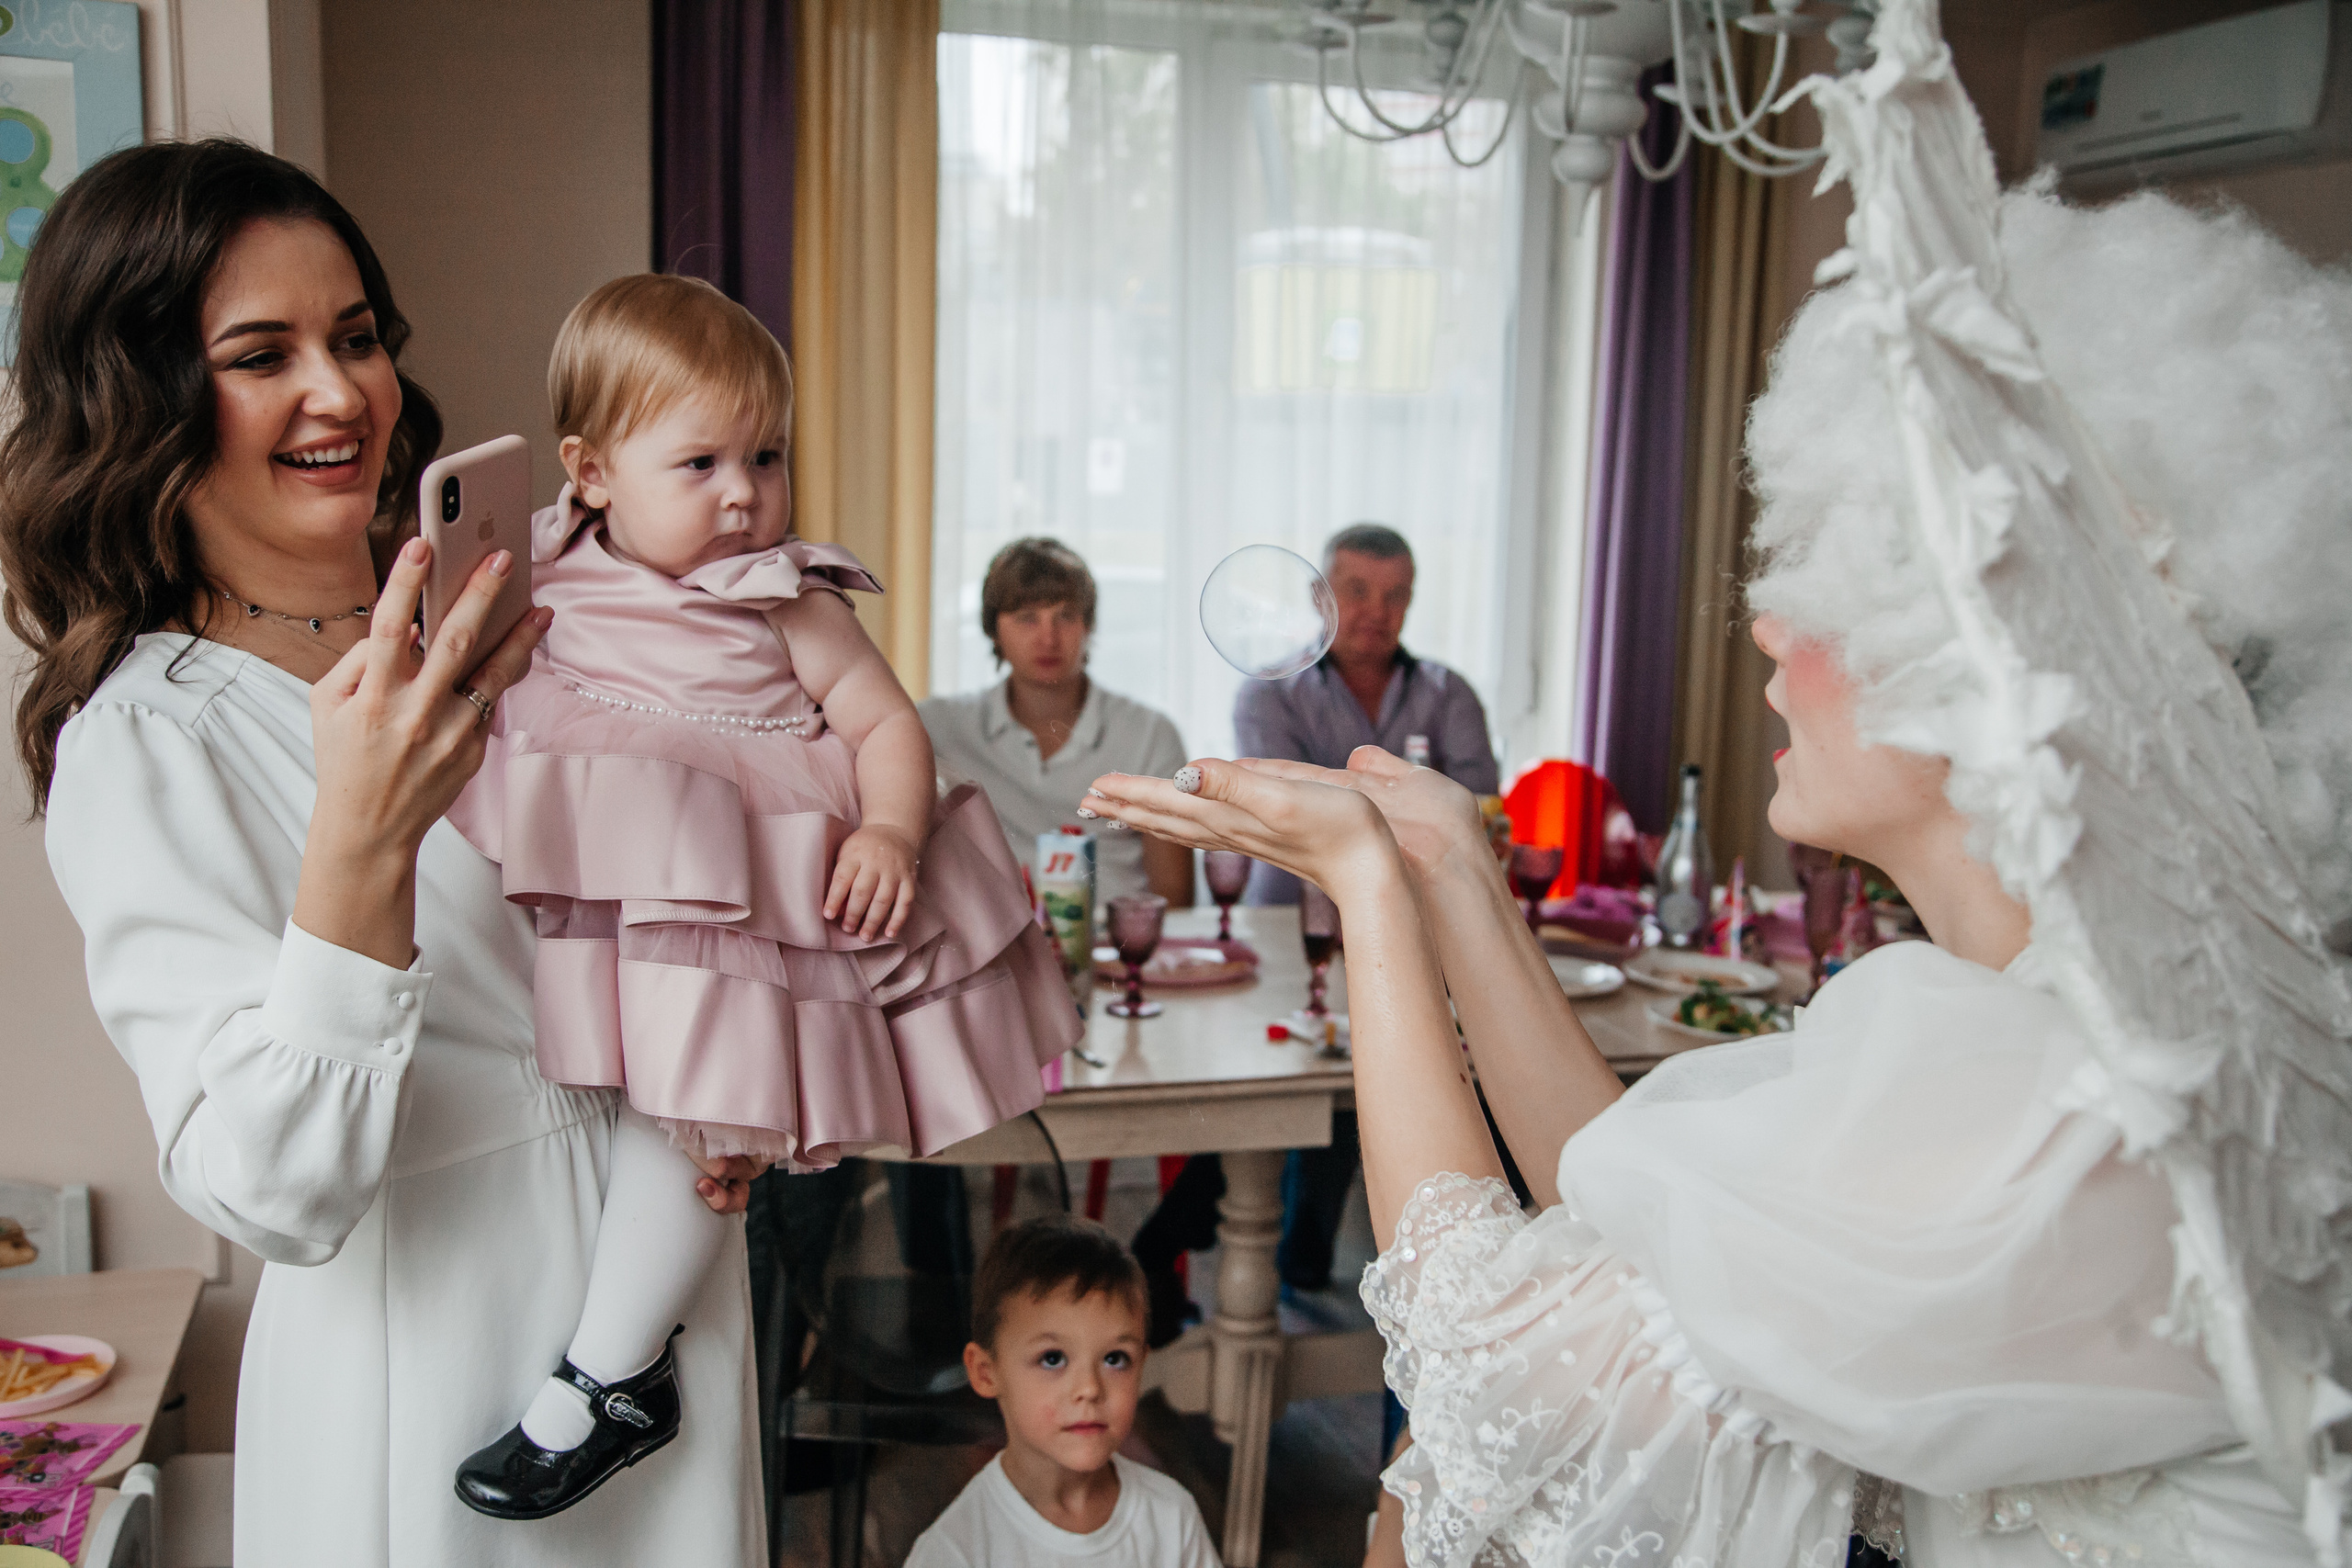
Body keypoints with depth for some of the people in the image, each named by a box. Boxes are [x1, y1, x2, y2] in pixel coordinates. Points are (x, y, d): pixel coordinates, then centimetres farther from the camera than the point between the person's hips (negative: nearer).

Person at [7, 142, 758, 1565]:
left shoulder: (490, 637, 2)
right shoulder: (144, 746, -16)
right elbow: (272, 1197, -24)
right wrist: (364, 840, -37)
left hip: (663, 1284, 6)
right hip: (432, 1376, -5)